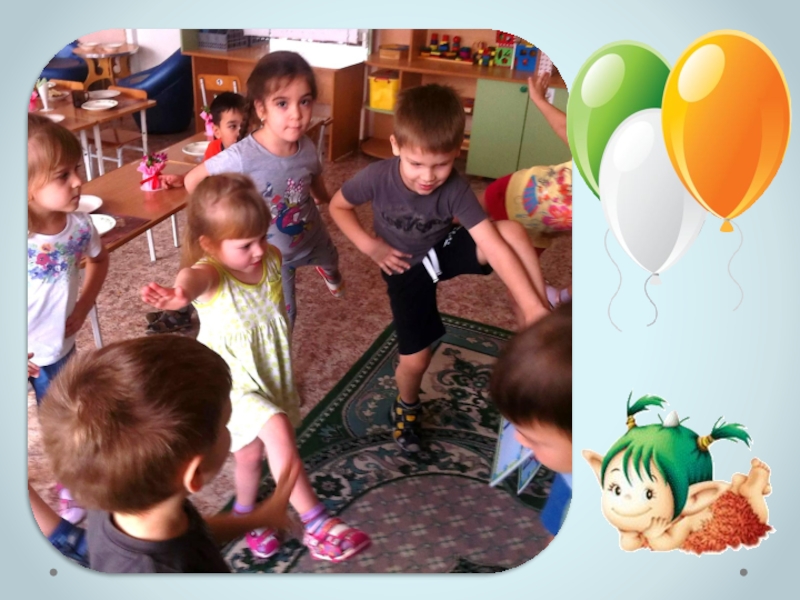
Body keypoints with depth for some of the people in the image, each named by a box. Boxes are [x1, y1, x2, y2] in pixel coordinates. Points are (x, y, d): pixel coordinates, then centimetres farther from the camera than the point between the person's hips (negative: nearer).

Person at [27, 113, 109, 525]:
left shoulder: (78, 223, -15)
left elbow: (99, 260, 8)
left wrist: (83, 306, -2)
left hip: (58, 348, 4)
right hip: (26, 356, -3)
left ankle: (69, 485, 48)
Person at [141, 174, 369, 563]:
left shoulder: (271, 259, -11)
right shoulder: (211, 274, -27)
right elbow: (194, 278, -55)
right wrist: (180, 293, -78)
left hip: (272, 375, 5)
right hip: (232, 381, -5)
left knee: (252, 452, 20)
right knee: (278, 431, -26)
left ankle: (244, 513, 48)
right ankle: (316, 524, -15)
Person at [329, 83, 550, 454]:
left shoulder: (455, 190, -29)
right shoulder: (377, 178, -27)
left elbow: (495, 247, -36)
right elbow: (338, 206, -8)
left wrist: (533, 306, -43)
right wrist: (370, 246, -18)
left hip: (446, 250, 0)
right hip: (407, 269, 0)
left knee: (512, 231, -29)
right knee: (415, 359, -1)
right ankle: (406, 407, 36)